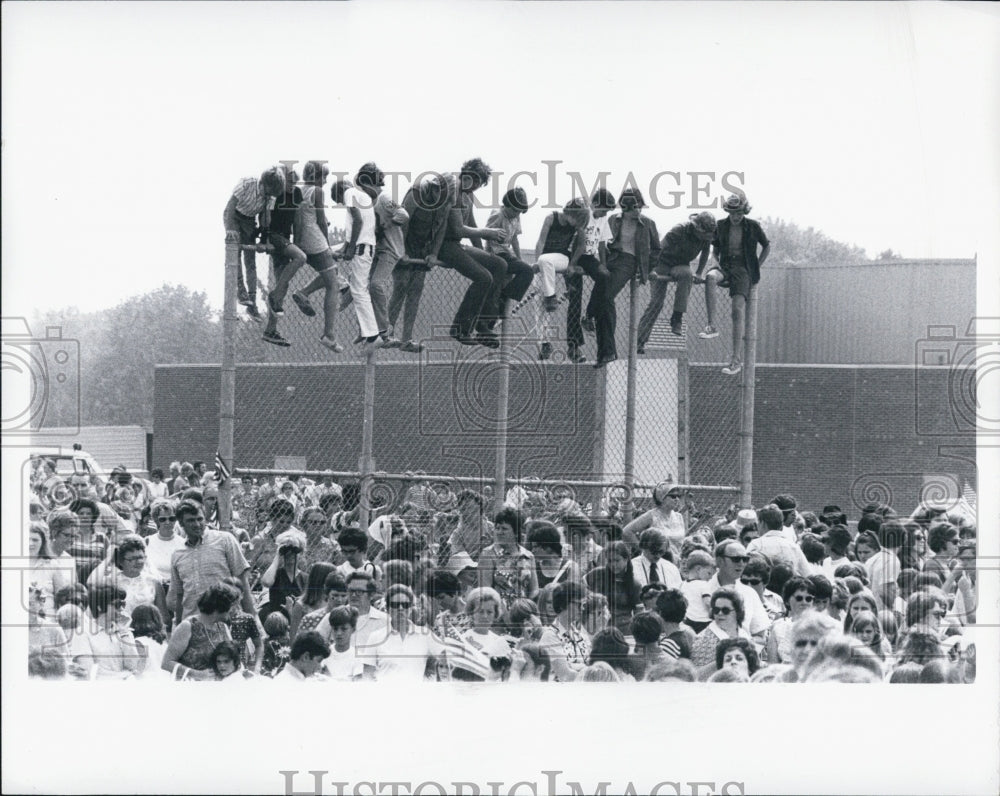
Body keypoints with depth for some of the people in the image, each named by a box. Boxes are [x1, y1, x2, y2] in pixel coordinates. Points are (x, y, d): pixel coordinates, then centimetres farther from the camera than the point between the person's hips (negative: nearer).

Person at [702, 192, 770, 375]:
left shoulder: (753, 227, 1)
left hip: (743, 270, -2)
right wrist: (717, 263, 3)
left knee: (738, 310, -18)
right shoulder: (721, 226, 7)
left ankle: (737, 359, -18)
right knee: (710, 277, -35)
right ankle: (711, 326, -35)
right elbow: (715, 249, 22)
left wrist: (756, 267, 6)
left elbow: (767, 247, 14)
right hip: (725, 267, 2)